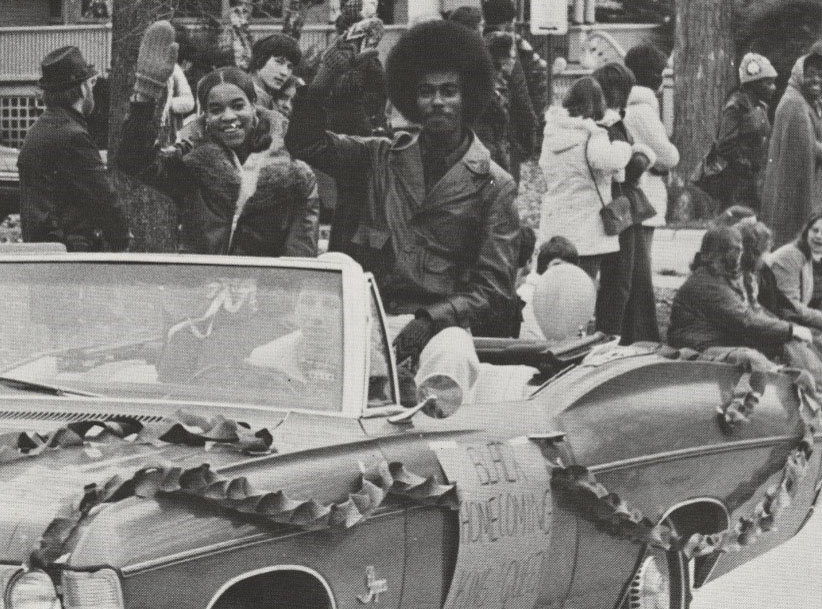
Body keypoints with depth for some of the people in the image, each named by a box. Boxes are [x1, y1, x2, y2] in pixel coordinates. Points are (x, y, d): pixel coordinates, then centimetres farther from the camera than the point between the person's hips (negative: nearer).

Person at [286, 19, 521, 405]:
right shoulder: (382, 158, 14)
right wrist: (331, 67, -3)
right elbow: (305, 142, 5)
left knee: (452, 357, -38)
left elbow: (494, 287, 1)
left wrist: (430, 320, -14)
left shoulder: (492, 184, 5)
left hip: (440, 324, -3)